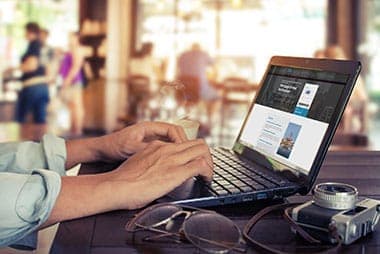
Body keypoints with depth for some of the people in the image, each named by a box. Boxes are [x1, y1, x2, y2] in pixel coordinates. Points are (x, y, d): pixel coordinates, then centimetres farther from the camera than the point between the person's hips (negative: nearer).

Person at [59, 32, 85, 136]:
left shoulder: (77, 49, -9)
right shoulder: (70, 50, 22)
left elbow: (76, 66, -18)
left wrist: (68, 79, -21)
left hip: (74, 80, -11)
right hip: (69, 82, 11)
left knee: (77, 105, -10)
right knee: (72, 106, 11)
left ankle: (78, 130, -11)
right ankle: (73, 129, 15)